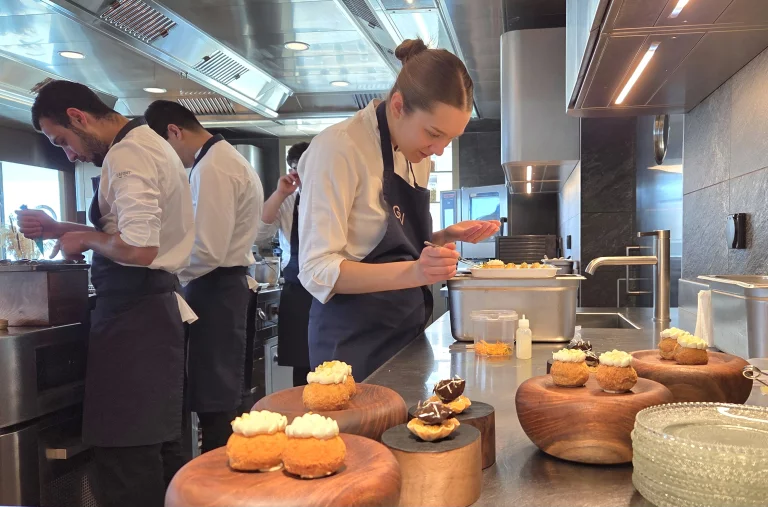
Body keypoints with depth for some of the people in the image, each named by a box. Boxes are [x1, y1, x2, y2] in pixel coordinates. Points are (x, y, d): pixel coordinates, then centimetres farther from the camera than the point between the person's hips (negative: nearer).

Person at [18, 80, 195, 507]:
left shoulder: (126, 155, -14)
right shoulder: (150, 144, 17)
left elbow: (138, 249, -26)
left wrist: (84, 238, -8)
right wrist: (59, 228, 21)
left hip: (134, 316, -10)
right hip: (158, 307, 10)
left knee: (127, 462, -2)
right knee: (159, 448, 18)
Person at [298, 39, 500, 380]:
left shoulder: (417, 156, 7)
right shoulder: (339, 147, -17)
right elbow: (317, 271, -22)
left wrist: (449, 236, 0)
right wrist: (413, 272, -33)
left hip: (407, 333, 8)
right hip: (355, 342, -7)